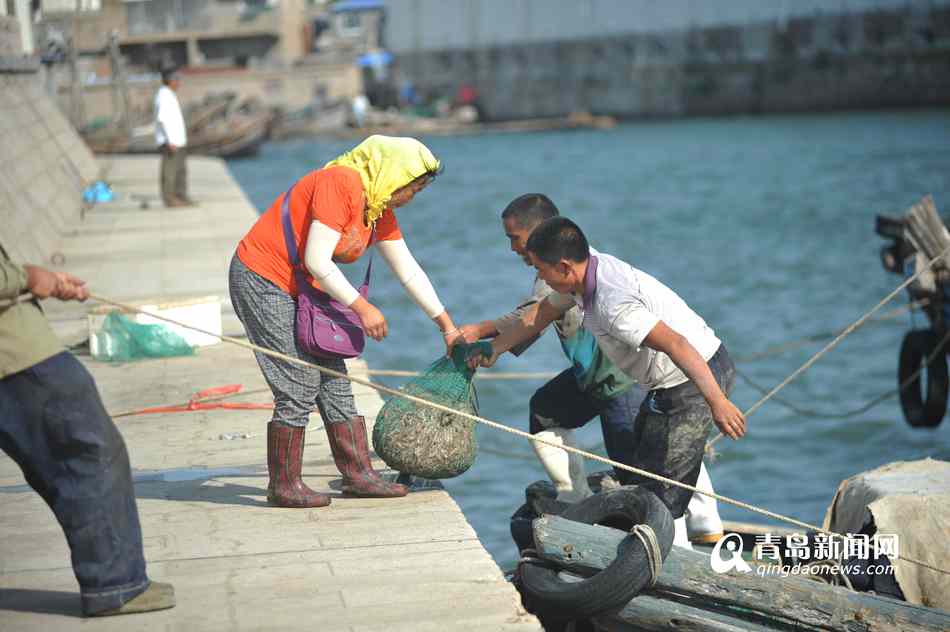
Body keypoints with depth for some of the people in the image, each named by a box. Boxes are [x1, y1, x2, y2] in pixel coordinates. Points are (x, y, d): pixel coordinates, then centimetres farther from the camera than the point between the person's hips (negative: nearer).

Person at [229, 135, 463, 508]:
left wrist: (447, 326, 15)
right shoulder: (341, 183, -22)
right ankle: (283, 486, 1)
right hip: (261, 279, -10)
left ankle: (358, 475, 14)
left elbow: (409, 272, 15)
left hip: (299, 292, 10)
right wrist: (362, 307, -21)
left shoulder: (380, 210, 8)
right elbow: (317, 261, -26)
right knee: (299, 387, -9)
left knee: (334, 381, 8)